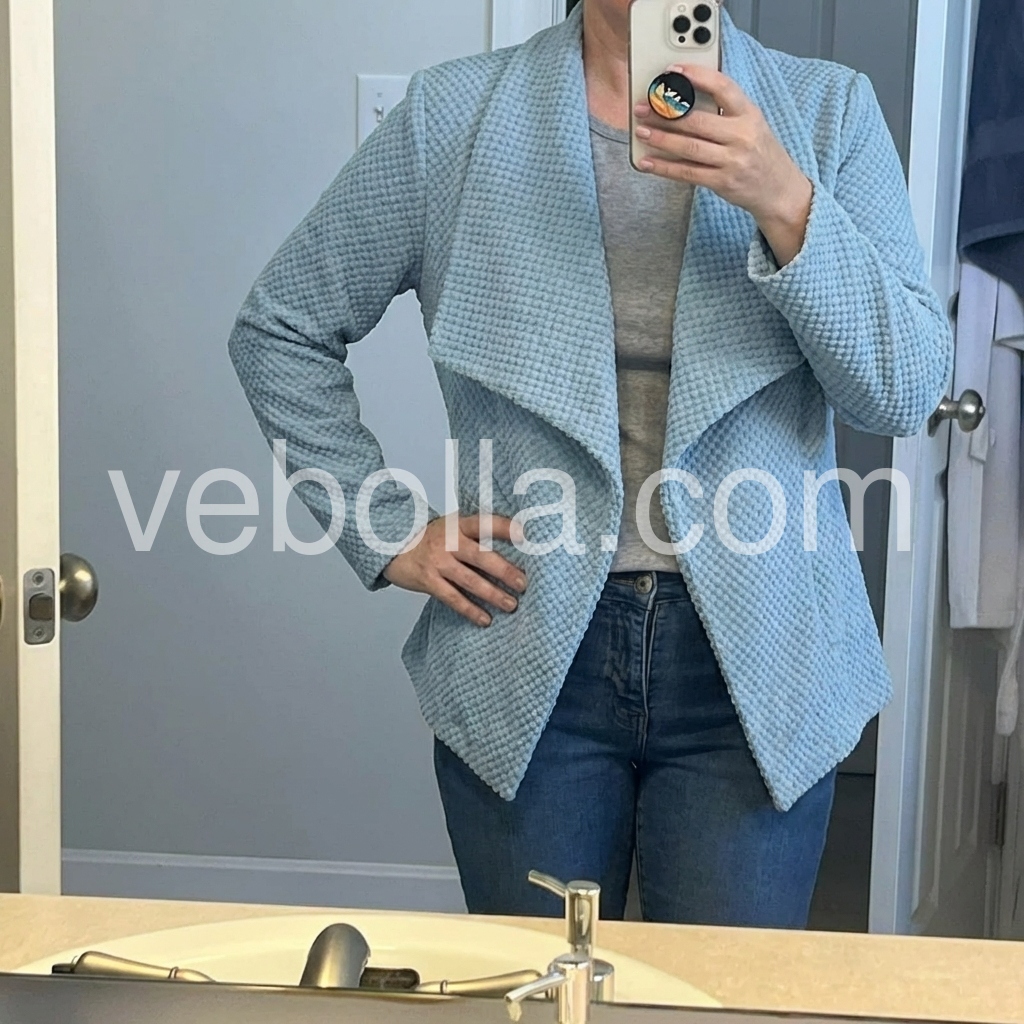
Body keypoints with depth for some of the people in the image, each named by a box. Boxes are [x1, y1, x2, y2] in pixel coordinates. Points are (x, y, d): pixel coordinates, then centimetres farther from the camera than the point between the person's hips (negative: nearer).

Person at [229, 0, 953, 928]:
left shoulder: (830, 113, 1)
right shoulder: (453, 119, 0)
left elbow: (908, 391, -7)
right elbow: (279, 329, 8)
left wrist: (786, 205, -21)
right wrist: (388, 536, 1)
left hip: (756, 669, 0)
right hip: (528, 663, 0)